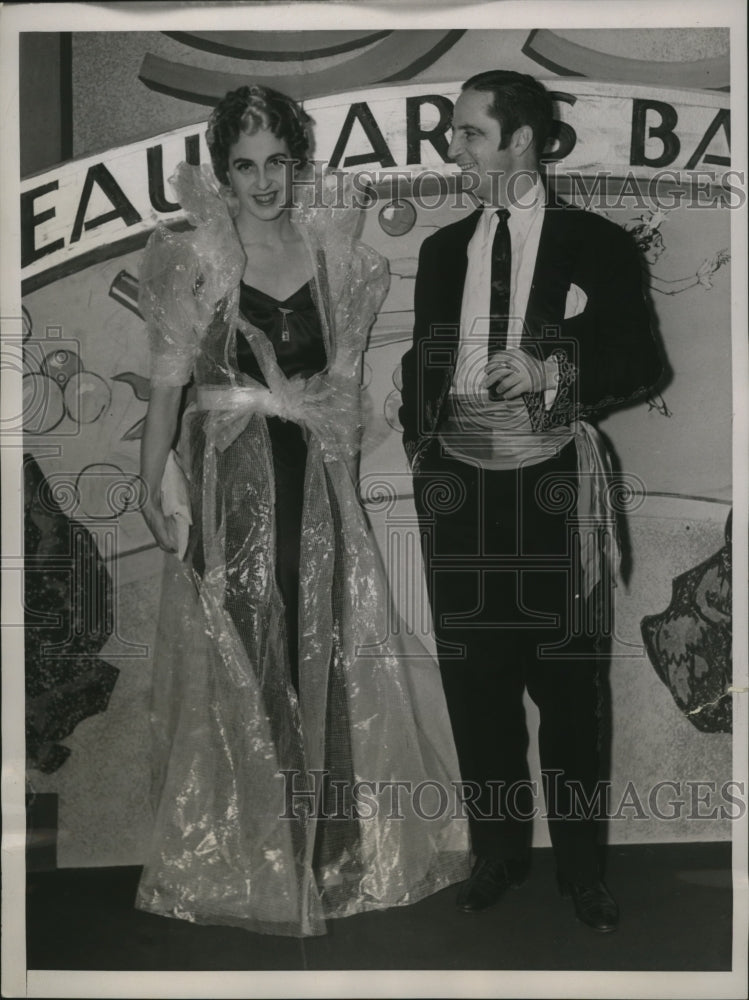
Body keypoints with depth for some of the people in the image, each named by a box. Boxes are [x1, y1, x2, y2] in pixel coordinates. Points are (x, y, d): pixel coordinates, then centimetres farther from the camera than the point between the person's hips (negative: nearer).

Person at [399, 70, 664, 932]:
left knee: (567, 682, 4)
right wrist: (420, 454, 7)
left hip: (553, 489, -3)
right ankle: (497, 851, 27)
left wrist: (554, 373, -17)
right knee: (475, 681, 9)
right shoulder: (442, 249, 12)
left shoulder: (596, 245, 0)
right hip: (459, 488, 4)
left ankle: (578, 862, 22)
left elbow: (640, 364, -1)